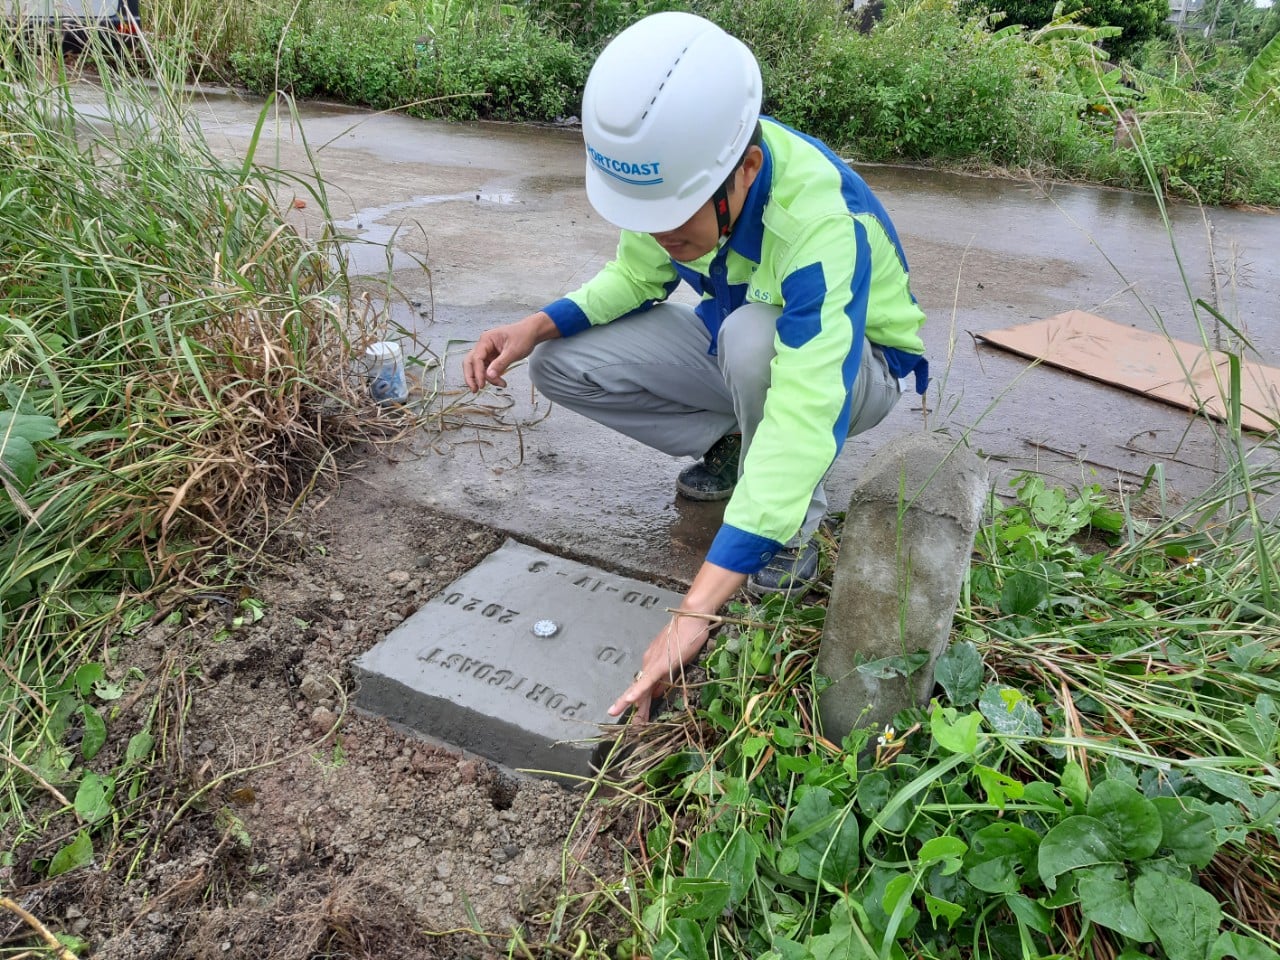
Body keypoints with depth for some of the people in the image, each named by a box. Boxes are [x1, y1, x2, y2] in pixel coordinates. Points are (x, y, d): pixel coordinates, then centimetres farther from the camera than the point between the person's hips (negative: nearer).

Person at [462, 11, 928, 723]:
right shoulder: (679, 170, -20)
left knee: (751, 334, -41)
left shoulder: (821, 224, -40)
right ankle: (730, 445, 7)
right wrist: (538, 326, -23)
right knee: (561, 365, -10)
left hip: (853, 365, -5)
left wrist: (695, 614, -53)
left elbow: (802, 422, -48)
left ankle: (796, 520, -14)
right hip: (733, 344, 6)